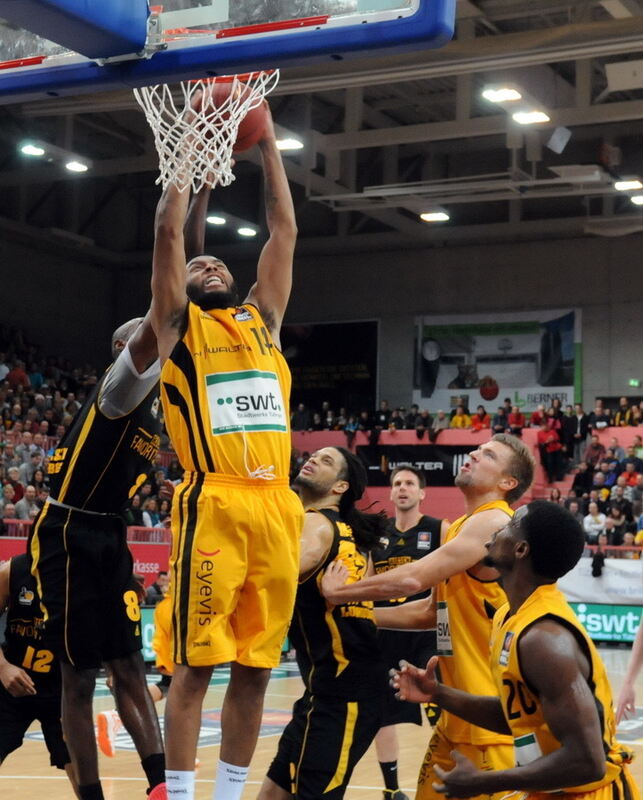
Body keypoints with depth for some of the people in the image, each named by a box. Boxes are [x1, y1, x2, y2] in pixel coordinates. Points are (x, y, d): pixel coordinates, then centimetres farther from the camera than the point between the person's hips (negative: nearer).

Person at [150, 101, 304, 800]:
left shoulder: (262, 320, 23)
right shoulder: (179, 322, 11)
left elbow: (284, 230, 22)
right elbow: (168, 228, 3)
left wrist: (267, 143, 22)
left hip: (275, 506, 5)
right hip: (213, 505, -5)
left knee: (255, 666, 7)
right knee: (196, 662, -4)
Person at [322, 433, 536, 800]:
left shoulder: (493, 521, -16)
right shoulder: (460, 527, 15)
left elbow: (412, 579, -23)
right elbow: (432, 612, 21)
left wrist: (337, 593, -11)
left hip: (493, 712, -9)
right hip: (459, 708, 9)